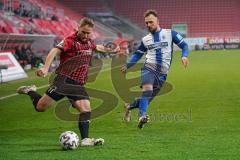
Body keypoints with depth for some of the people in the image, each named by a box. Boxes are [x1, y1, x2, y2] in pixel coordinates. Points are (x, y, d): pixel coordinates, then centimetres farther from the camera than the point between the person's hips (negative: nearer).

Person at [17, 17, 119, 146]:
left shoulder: (89, 42, 13)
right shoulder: (70, 40, -11)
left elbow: (97, 47, 38)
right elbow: (54, 51, -25)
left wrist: (111, 50, 40)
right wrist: (45, 68, -38)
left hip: (78, 84, 6)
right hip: (64, 80, -6)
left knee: (86, 109, -10)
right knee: (41, 106, -7)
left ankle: (85, 139, -5)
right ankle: (30, 91, 23)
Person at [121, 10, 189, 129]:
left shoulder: (170, 33, 6)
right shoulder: (145, 40, 13)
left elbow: (184, 45, 6)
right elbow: (137, 54, 23)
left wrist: (184, 56, -14)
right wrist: (127, 66, 11)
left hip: (162, 74, 1)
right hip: (149, 68, 0)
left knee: (148, 97, 4)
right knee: (147, 88, -30)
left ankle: (129, 106, 28)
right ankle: (142, 116, -38)